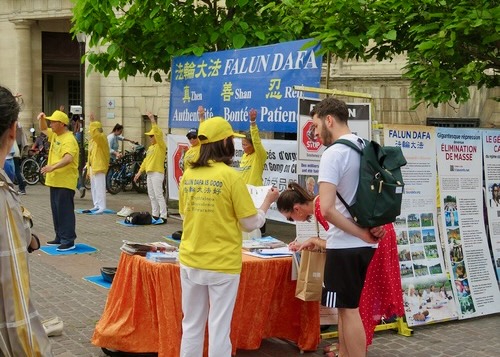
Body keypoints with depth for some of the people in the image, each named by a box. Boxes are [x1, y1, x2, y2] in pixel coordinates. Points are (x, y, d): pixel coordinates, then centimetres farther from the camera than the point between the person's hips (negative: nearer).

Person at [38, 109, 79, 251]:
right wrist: (42, 119, 7)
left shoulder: (69, 140, -19)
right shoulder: (55, 135, 12)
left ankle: (69, 241, -5)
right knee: (56, 211, 15)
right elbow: (43, 129, 29)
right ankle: (60, 237, 25)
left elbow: (68, 158, -33)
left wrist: (53, 167, -44)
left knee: (65, 211, -8)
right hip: (54, 181, 10)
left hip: (65, 182, -10)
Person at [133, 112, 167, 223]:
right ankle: (155, 215, 20)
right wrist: (139, 172, 19)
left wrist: (152, 120, -25)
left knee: (158, 195, -11)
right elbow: (146, 160, 21)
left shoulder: (161, 146, -8)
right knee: (152, 196, 12)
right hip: (149, 173, 9)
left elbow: (157, 133, -22)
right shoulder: (151, 147, 18)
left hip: (157, 173, -9)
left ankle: (163, 217, -10)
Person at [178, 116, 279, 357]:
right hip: (222, 264, -5)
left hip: (190, 261, 5)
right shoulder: (230, 176, -12)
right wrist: (268, 202, 8)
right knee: (219, 327, 4)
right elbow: (251, 223, -7)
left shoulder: (188, 175, 2)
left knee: (192, 325, 15)